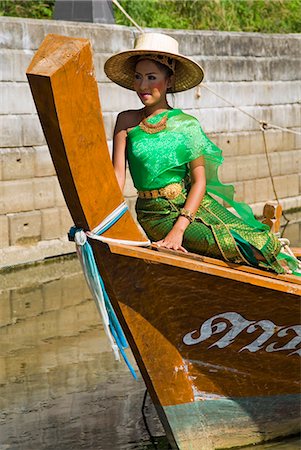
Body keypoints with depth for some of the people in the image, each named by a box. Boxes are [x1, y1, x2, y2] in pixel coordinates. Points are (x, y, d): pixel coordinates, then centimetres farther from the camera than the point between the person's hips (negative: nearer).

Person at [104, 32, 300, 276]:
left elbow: (200, 181, -4)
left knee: (258, 240, -18)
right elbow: (118, 174, -2)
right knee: (229, 244, -23)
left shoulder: (187, 125, 1)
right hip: (156, 215, -2)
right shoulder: (127, 122, 3)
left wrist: (179, 229, -18)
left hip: (193, 205, 2)